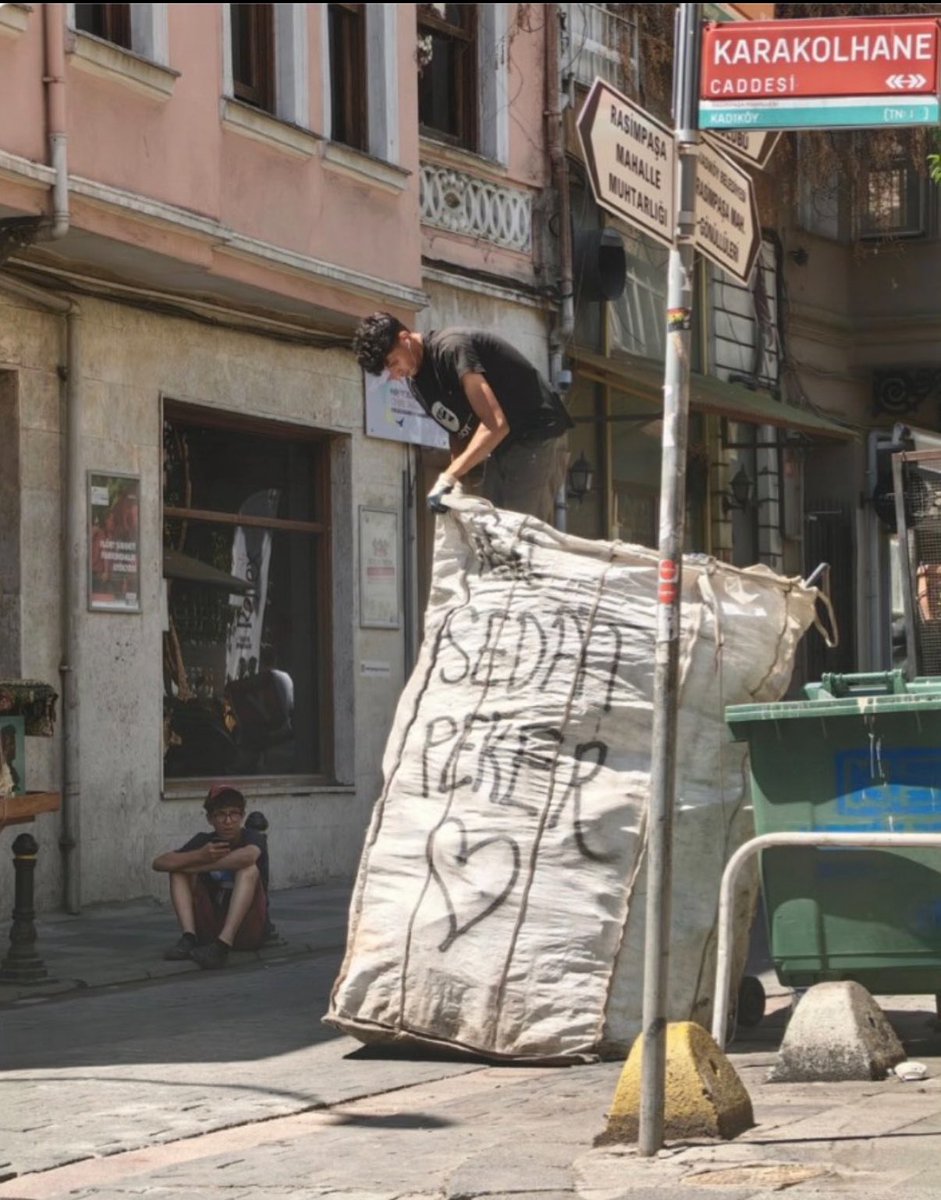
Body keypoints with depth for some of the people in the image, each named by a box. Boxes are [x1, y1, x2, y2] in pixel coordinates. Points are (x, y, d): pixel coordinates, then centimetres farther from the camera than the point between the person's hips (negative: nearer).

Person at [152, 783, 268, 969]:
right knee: (178, 869, -7)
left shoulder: (253, 839, -6)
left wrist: (196, 867, -23)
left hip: (248, 930, -3)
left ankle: (222, 945, -41)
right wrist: (200, 856, -24)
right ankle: (188, 937, -26)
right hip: (210, 929, 3)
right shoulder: (204, 841, 4)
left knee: (249, 868, -26)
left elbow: (247, 856, -34)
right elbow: (159, 863, -8)